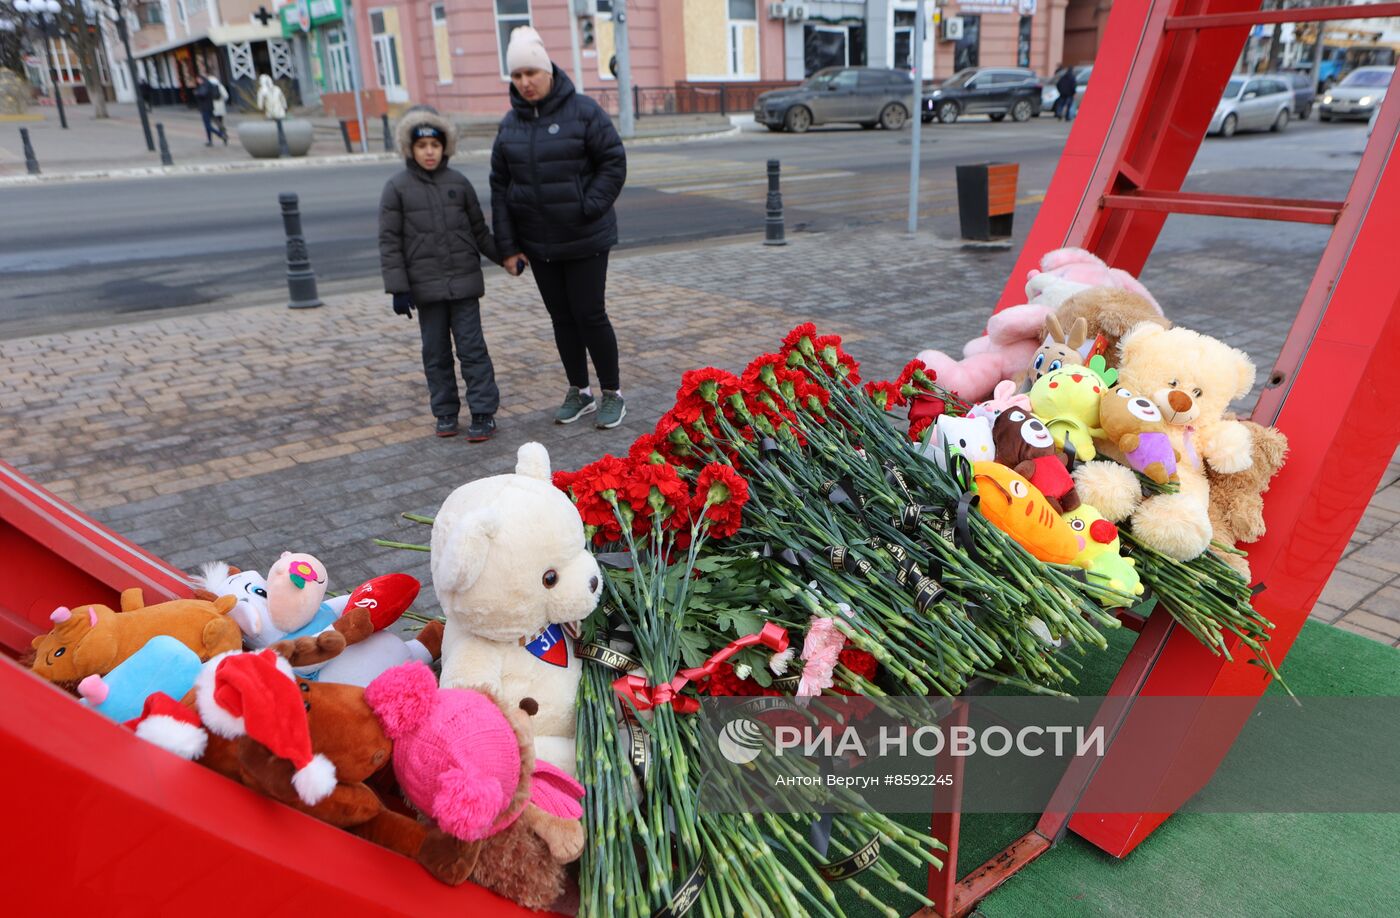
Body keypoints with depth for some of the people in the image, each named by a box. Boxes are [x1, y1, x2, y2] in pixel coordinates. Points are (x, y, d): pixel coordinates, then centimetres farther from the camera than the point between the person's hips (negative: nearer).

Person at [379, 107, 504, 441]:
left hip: (464, 282, 0)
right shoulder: (397, 188, -1)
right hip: (425, 285, 0)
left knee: (472, 347, 0)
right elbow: (389, 242, -2)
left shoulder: (459, 183, 4)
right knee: (436, 352, 8)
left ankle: (483, 412, 5)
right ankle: (445, 412, 19)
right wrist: (398, 288, -8)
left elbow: (479, 231, 12)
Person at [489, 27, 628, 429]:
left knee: (590, 314, -2)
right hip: (538, 244, 5)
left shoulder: (582, 111, -9)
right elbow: (500, 186, 7)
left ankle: (612, 394, 13)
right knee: (561, 317, 11)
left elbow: (614, 163, -8)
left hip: (586, 240, -5)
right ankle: (579, 392, 24)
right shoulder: (510, 123, 5)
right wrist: (508, 246, 2)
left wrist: (589, 208, -17)